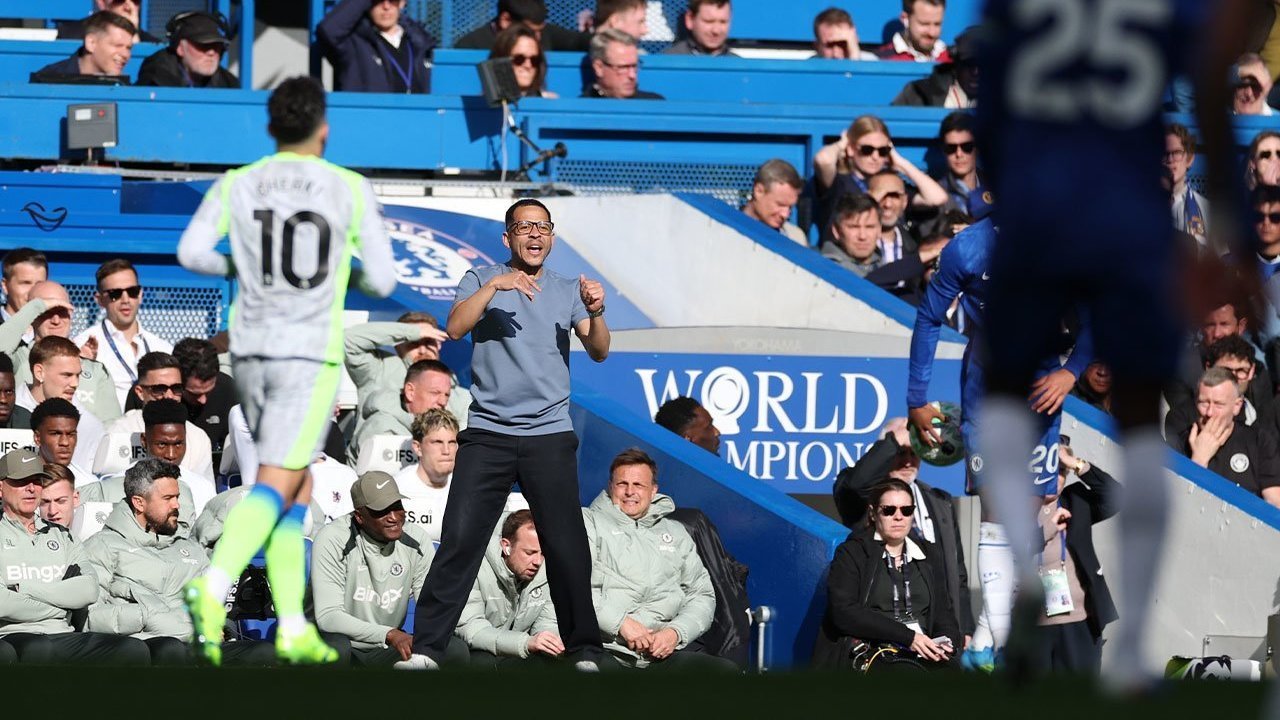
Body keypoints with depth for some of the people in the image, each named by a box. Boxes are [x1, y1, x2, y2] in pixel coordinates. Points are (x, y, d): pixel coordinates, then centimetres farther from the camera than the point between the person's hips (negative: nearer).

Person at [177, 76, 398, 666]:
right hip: (310, 354, -4)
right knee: (274, 486, -12)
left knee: (298, 488, 15)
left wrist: (236, 267, 12)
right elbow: (382, 282, 0)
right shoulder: (351, 190, -1)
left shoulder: (236, 186, 4)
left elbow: (191, 251, -8)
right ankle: (213, 586, -37)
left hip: (251, 351, 4)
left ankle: (294, 627, 7)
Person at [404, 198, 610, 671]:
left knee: (567, 547, -4)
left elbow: (598, 352, 3)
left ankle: (584, 653, 4)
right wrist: (494, 286, -19)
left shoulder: (567, 291, 13)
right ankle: (425, 649, -7)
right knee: (460, 539, -8)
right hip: (487, 432, -1)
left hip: (549, 435, 1)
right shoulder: (482, 280, 10)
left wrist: (595, 314, -17)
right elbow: (455, 328, -7)